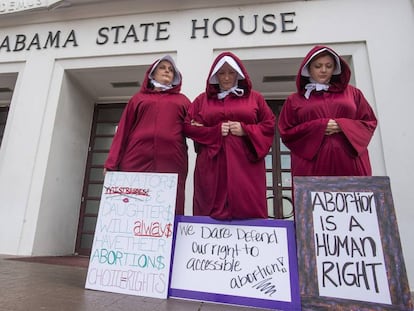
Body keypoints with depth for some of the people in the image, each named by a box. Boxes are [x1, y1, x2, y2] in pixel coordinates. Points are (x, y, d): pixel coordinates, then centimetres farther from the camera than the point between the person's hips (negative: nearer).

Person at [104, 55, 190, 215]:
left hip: (171, 162, 0)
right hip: (137, 160, 1)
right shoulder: (139, 98, 21)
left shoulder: (182, 100, 22)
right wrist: (112, 162, 3)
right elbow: (123, 130, 13)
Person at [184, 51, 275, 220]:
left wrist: (245, 130, -8)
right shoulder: (202, 99, 14)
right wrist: (215, 131, -7)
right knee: (211, 212, 0)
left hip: (245, 165, 0)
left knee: (247, 210, -2)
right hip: (212, 166, 1)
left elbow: (270, 125, 9)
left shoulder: (255, 98, 13)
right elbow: (188, 127, 7)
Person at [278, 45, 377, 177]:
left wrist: (343, 126, -6)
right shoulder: (295, 100, 11)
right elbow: (286, 132, 4)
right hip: (313, 165, -2)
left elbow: (370, 122, 14)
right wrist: (318, 127, -9)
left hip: (351, 162, 2)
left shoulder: (352, 92, 17)